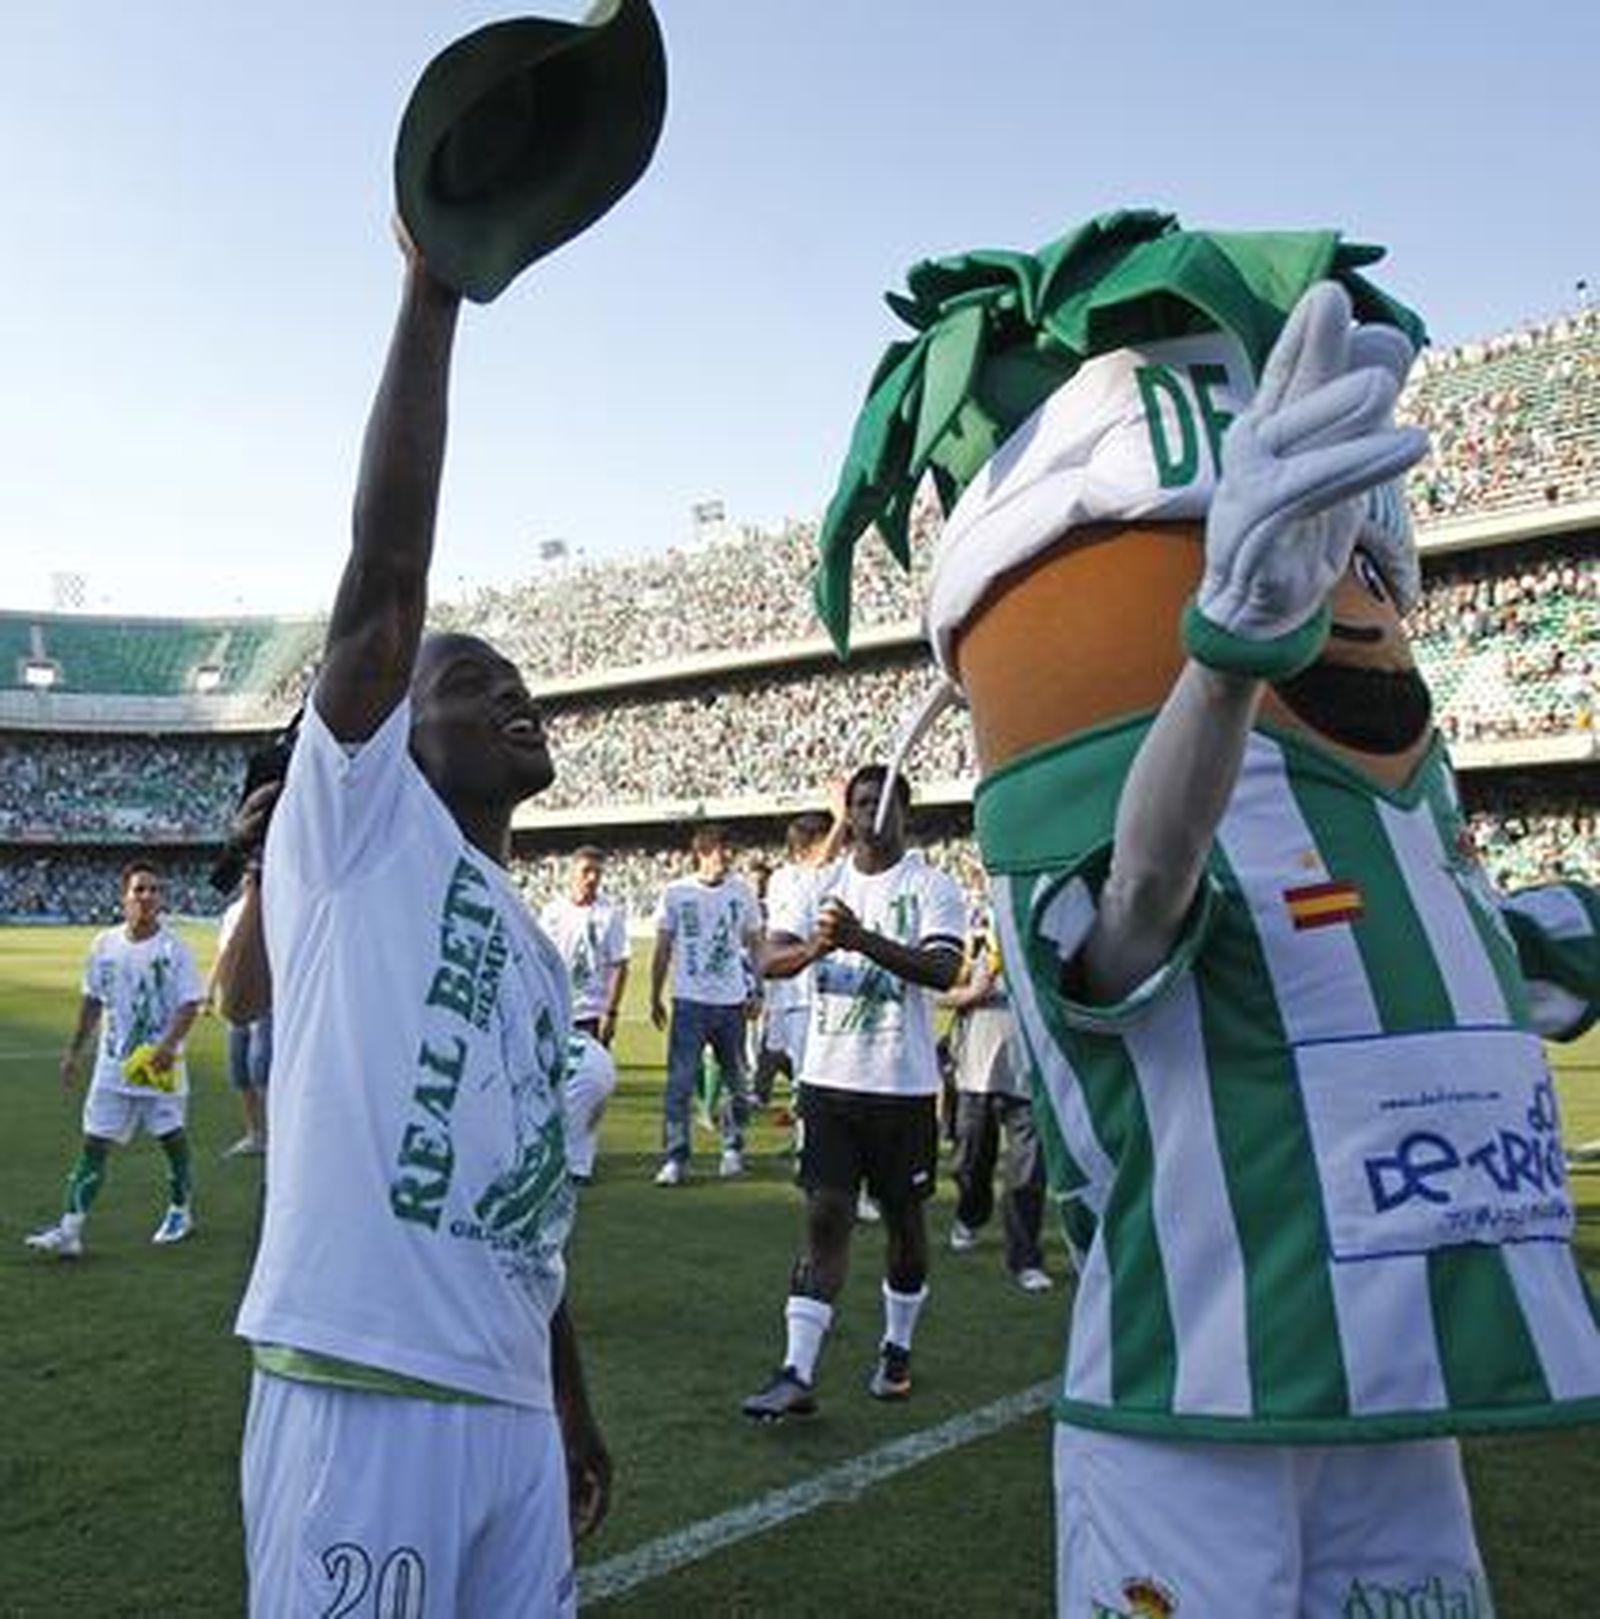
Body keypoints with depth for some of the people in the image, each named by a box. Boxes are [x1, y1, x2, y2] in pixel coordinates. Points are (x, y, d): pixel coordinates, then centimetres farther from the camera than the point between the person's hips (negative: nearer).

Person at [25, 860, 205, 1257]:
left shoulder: (174, 948, -9)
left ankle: (181, 1210, 28)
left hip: (160, 1065, -3)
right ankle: (70, 1229, 2)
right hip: (113, 1065, 3)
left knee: (171, 1136, 9)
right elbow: (92, 1001, 12)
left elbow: (190, 1004, -12)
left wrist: (169, 1044, -26)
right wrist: (73, 1051, 11)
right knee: (94, 1143, 1)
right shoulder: (104, 945, 2)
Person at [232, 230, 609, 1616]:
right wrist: (432, 297, -14)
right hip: (361, 1401, -7)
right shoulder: (353, 834, -3)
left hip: (513, 1412, 7)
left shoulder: (538, 954, 16)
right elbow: (385, 572, -15)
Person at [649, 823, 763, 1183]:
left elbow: (755, 943, 11)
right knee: (680, 1082, -6)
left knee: (735, 1081, 10)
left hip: (732, 1001, 2)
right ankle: (676, 1157, 0)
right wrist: (655, 998, 5)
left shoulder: (741, 891, 3)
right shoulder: (676, 893, -2)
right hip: (689, 1001, -2)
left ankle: (733, 1149, 25)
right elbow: (663, 949, 4)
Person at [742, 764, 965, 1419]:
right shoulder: (824, 885, 9)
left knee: (904, 1218, 11)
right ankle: (797, 1374, 1)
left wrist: (863, 939, -30)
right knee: (825, 1218, 0)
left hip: (903, 1084, -2)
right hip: (828, 1078, 2)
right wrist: (813, 948, -23)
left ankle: (897, 1349, 32)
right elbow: (768, 958, -1)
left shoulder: (931, 886, -4)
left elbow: (943, 970, -19)